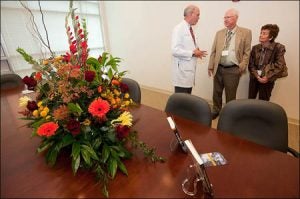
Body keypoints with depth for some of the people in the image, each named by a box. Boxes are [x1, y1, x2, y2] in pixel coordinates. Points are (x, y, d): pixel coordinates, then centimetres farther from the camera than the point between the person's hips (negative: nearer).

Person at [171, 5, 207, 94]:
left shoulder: (190, 29, 16)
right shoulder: (179, 29, -11)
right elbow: (175, 50, -22)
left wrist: (196, 52, 3)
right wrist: (192, 53, -16)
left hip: (190, 69, 9)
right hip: (182, 71, -8)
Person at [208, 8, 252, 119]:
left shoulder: (246, 32, 0)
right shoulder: (219, 33, 10)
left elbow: (247, 52, -1)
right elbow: (213, 51, 8)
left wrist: (242, 67, -10)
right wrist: (211, 66, 4)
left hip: (233, 70, -3)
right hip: (218, 68, 4)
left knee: (230, 95, 7)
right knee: (216, 92, 14)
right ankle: (215, 111, 32)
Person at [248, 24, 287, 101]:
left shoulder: (278, 48, -6)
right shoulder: (255, 48, 3)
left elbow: (279, 65, -12)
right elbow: (251, 64, 0)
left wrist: (267, 77, -19)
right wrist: (257, 76, -12)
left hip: (267, 80, -3)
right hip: (254, 78, 3)